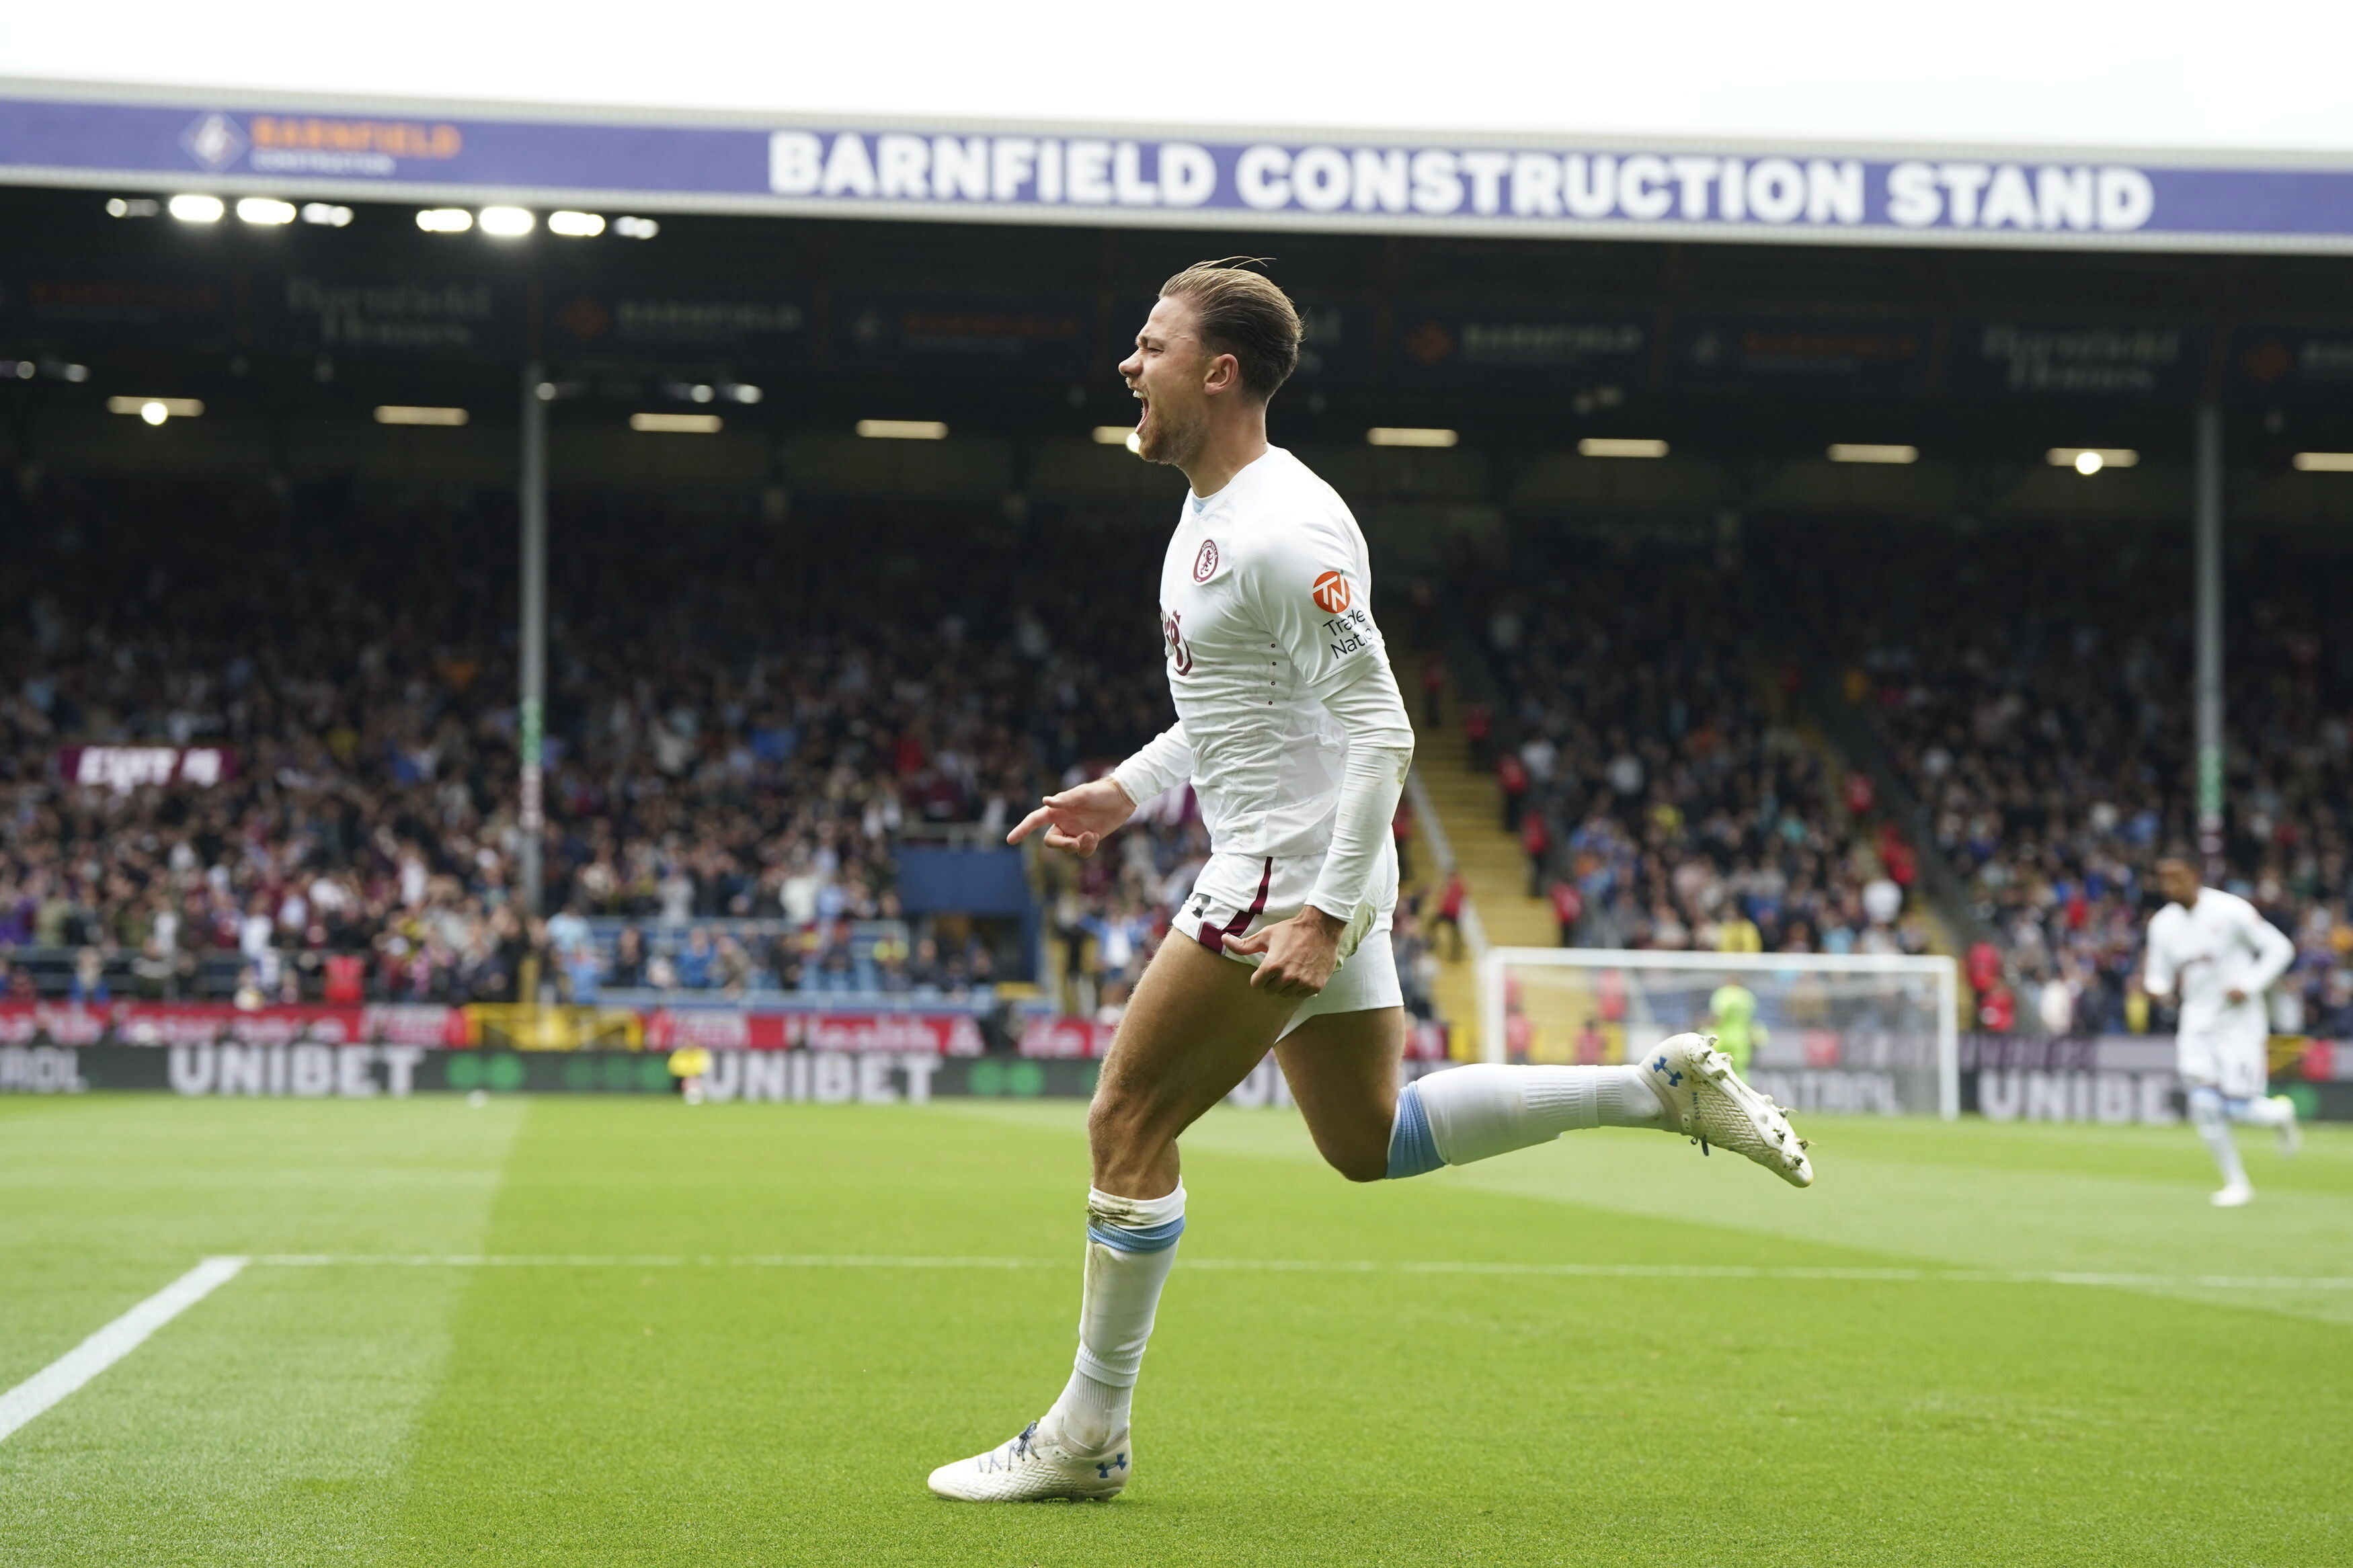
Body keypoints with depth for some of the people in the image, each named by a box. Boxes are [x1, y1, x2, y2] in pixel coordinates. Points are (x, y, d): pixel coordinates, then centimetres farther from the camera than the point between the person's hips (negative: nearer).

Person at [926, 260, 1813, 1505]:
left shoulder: (1282, 531, -20)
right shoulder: (1209, 514, 12)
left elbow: (1379, 731, -23)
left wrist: (1323, 916, -27)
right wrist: (1124, 792, 18)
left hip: (1292, 876, -10)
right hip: (1307, 880, 10)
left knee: (1127, 1125, -5)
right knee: (1373, 1142, 17)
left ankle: (1086, 1436, 4)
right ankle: (1665, 1086, 17)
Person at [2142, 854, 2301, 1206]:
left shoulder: (2230, 911, -13)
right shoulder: (2162, 924, 2)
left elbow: (2280, 948, -7)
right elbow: (2161, 979, 9)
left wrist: (2249, 986, -18)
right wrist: (2151, 985, -16)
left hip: (2239, 1022, -4)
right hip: (2196, 1026, 4)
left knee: (2238, 1106, -10)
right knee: (2204, 1106, -8)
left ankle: (2281, 1113, 26)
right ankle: (2236, 1183, 8)